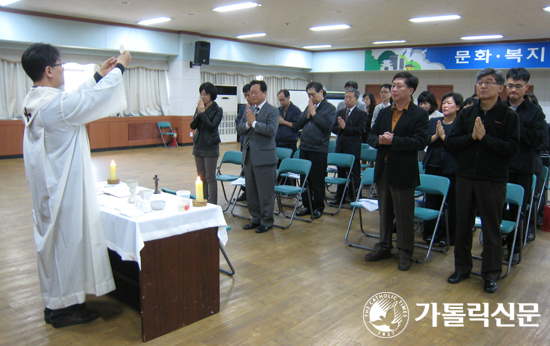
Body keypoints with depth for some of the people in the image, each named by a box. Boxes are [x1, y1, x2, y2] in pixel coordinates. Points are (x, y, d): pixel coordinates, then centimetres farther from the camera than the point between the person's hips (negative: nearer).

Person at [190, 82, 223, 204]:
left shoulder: (217, 110, -6)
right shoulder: (200, 107, 9)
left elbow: (212, 126, -17)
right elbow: (192, 126, 1)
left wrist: (202, 113, -15)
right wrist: (198, 113, -12)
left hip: (210, 147, -6)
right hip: (198, 145, 6)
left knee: (210, 178, -2)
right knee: (201, 177, 11)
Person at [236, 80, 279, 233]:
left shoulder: (272, 111, -8)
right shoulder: (249, 110, 13)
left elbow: (271, 130, -22)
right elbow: (239, 129, 7)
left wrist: (254, 122, -18)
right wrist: (247, 124, -12)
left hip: (264, 157, -7)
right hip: (249, 156, 7)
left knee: (265, 192, 2)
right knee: (251, 191, 15)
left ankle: (266, 221, 16)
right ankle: (256, 218, 29)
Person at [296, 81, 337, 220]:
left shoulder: (330, 108, -3)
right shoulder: (308, 107, 15)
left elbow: (328, 125, -18)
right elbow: (299, 125, 10)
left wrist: (313, 114, -13)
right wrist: (307, 114, -5)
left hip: (319, 149, -6)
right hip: (304, 147, 6)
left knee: (318, 180, 2)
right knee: (305, 178, 11)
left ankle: (318, 207, 15)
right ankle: (307, 206, 23)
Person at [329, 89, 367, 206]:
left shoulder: (361, 114, -3)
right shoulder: (340, 112, 11)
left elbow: (360, 130, -15)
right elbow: (334, 128, 5)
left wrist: (344, 127, -19)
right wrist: (339, 127, -16)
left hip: (353, 149, -5)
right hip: (341, 148, 5)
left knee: (354, 175, 3)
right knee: (341, 174, 15)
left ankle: (355, 199, 14)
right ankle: (340, 198, 26)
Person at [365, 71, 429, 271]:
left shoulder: (419, 115, -6)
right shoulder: (384, 113, 13)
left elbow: (421, 142, -17)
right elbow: (371, 136, 10)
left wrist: (393, 140, -22)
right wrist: (379, 140, -13)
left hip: (403, 173, -6)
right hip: (383, 170, 6)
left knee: (404, 214, 4)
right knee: (384, 212, 16)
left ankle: (405, 252, 18)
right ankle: (384, 247, 30)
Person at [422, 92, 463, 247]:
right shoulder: (433, 121, 11)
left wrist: (443, 136, -15)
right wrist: (435, 136, -12)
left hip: (451, 169, -4)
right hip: (432, 166, 4)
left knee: (451, 202, 3)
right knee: (432, 201, 8)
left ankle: (449, 235, 17)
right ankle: (431, 232, 21)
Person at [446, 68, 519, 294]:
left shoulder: (509, 116, -2)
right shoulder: (467, 113, 7)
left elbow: (512, 149, -12)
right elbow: (450, 142, 0)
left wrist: (484, 137, -18)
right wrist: (472, 136, -15)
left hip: (493, 181, -3)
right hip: (465, 177, 3)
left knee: (491, 228, 6)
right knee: (462, 225, 11)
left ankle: (491, 274, 20)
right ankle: (462, 268, 27)